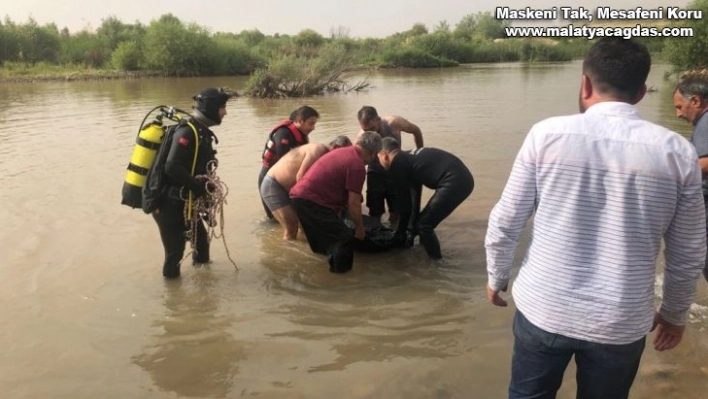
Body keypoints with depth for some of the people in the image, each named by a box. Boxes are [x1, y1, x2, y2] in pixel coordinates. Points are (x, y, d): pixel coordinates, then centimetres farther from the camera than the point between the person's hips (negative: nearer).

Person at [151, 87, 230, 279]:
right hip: (169, 204, -10)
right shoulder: (187, 132, -22)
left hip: (182, 203, 10)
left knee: (201, 239, 20)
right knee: (175, 250, 0)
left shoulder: (201, 132, 9)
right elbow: (172, 168, -31)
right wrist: (199, 186, -22)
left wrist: (204, 186, 7)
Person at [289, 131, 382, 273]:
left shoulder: (342, 152, 16)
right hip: (312, 201, -10)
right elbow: (353, 204, -11)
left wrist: (338, 217, 38)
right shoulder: (357, 165, -13)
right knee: (345, 239, -1)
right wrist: (359, 228, 4)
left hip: (300, 195, 10)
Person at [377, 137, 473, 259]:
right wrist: (411, 228, 35)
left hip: (453, 182, -10)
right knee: (423, 220, 23)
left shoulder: (397, 165, -1)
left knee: (424, 225, 3)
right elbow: (414, 197, 30)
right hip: (462, 177, 10)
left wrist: (401, 233, 16)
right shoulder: (409, 158, 25)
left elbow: (405, 202, 3)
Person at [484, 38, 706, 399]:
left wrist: (497, 277, 12)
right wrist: (674, 313, 19)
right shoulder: (677, 152, -7)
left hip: (543, 309, -1)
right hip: (622, 323, 1)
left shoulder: (547, 134, -11)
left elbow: (504, 224, -6)